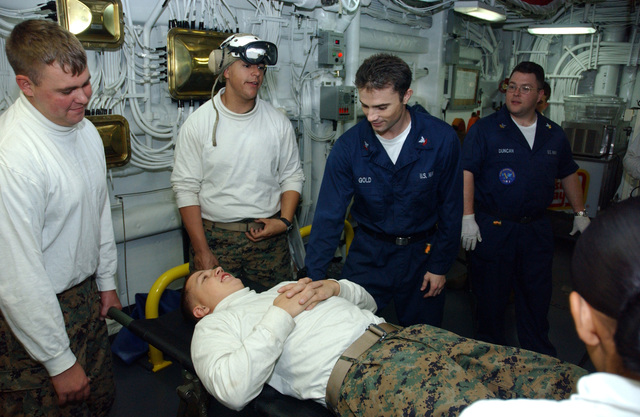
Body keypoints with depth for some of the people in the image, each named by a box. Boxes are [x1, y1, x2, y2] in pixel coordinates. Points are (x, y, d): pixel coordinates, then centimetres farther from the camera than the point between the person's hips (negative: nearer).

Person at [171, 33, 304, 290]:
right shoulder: (198, 123, -4)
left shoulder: (278, 122, 3)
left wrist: (285, 220, -6)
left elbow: (292, 177, 10)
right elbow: (186, 188, -5)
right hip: (214, 236, -2)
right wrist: (201, 250, -9)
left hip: (269, 238, 2)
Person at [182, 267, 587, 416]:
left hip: (397, 334, 7)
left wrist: (334, 288, 11)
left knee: (561, 380, -8)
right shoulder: (215, 326, 15)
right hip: (354, 371, -7)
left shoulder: (287, 288, 32)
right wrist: (281, 316, -5)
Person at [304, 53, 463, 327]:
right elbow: (329, 216, -13)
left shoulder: (442, 139, -14)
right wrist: (314, 277, -19)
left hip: (421, 252, 1)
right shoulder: (349, 146, -15)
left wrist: (439, 265, -2)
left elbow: (451, 208, -4)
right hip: (368, 253, 0)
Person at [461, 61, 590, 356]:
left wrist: (580, 213, 20)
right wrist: (468, 217, -20)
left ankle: (539, 354, 34)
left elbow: (568, 174, 21)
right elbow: (466, 173, -13)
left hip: (536, 228, 5)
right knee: (491, 294, 7)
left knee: (537, 293, 15)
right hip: (492, 227, -4)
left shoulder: (554, 135, 9)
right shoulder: (485, 129, -7)